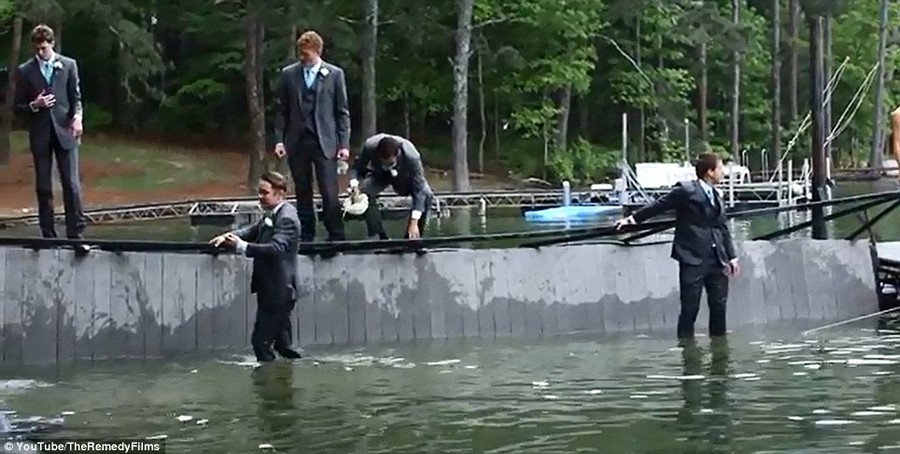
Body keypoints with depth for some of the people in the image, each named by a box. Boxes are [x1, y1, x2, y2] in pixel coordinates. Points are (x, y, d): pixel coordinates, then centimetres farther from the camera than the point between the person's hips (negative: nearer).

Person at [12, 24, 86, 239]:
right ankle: (48, 234, 10)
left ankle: (76, 233, -1)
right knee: (43, 187, 4)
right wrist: (34, 105, -12)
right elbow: (17, 106, 8)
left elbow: (76, 97, 8)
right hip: (40, 135, 1)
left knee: (72, 184, -6)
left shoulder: (68, 65, 6)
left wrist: (77, 116, -12)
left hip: (64, 131, -1)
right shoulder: (25, 71, 6)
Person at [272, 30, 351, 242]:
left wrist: (344, 143, -3)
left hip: (325, 141, -2)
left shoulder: (335, 74, 2)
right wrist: (279, 140, 0)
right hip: (297, 141, 2)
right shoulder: (288, 74, 6)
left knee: (329, 193, -8)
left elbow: (342, 112, 3)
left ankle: (336, 236, 0)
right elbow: (281, 111, 9)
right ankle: (306, 236, 15)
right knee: (302, 193, 8)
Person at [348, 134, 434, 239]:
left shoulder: (412, 156, -39)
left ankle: (412, 237, -10)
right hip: (378, 175, 1)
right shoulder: (370, 146, -34)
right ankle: (377, 237, -18)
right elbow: (356, 168, -16)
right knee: (364, 192, -32)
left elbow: (418, 190, -34)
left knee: (426, 195, -29)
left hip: (403, 176, -1)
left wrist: (414, 223, -37)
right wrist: (354, 186, -38)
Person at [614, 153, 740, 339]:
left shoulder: (716, 195, 13)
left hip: (716, 261, 6)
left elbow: (723, 228, 16)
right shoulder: (686, 190, -8)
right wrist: (633, 219, 0)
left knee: (719, 306, 9)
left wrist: (731, 257, 12)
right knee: (690, 309, -2)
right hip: (693, 260, -6)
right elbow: (659, 206, 0)